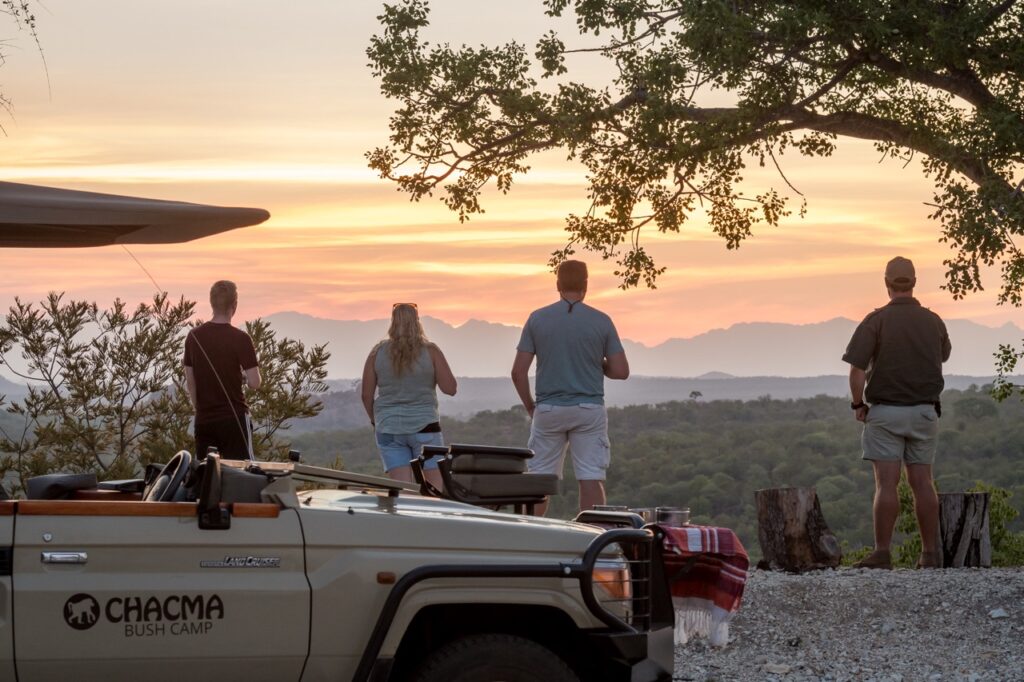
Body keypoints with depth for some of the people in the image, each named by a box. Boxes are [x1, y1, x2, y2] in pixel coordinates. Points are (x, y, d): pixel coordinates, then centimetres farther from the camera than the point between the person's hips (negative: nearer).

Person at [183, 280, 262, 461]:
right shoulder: (240, 339, -12)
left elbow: (190, 381, 9)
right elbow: (254, 383, -13)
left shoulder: (194, 336, 3)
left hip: (204, 419, 5)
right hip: (233, 418, -5)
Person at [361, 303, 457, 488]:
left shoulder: (378, 352, 1)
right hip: (423, 425, -2)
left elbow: (366, 395, 2)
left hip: (388, 427, 2)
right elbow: (450, 388, -6)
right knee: (437, 486, 2)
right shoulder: (430, 351, -4)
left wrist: (375, 421, 17)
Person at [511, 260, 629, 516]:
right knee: (591, 480, 0)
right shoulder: (601, 321, -1)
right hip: (589, 409, -1)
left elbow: (518, 372, -1)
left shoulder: (537, 319, 1)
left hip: (548, 408, 1)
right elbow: (621, 371, -2)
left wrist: (530, 406, 12)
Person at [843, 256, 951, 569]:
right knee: (922, 483, 6)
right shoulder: (933, 322, 3)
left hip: (885, 411, -3)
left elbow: (856, 369, -16)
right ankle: (931, 553, 5)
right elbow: (943, 357, 25)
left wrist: (858, 405, -2)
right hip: (924, 411, 4)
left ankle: (882, 553, -8)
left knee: (886, 484, -6)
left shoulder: (876, 320, -10)